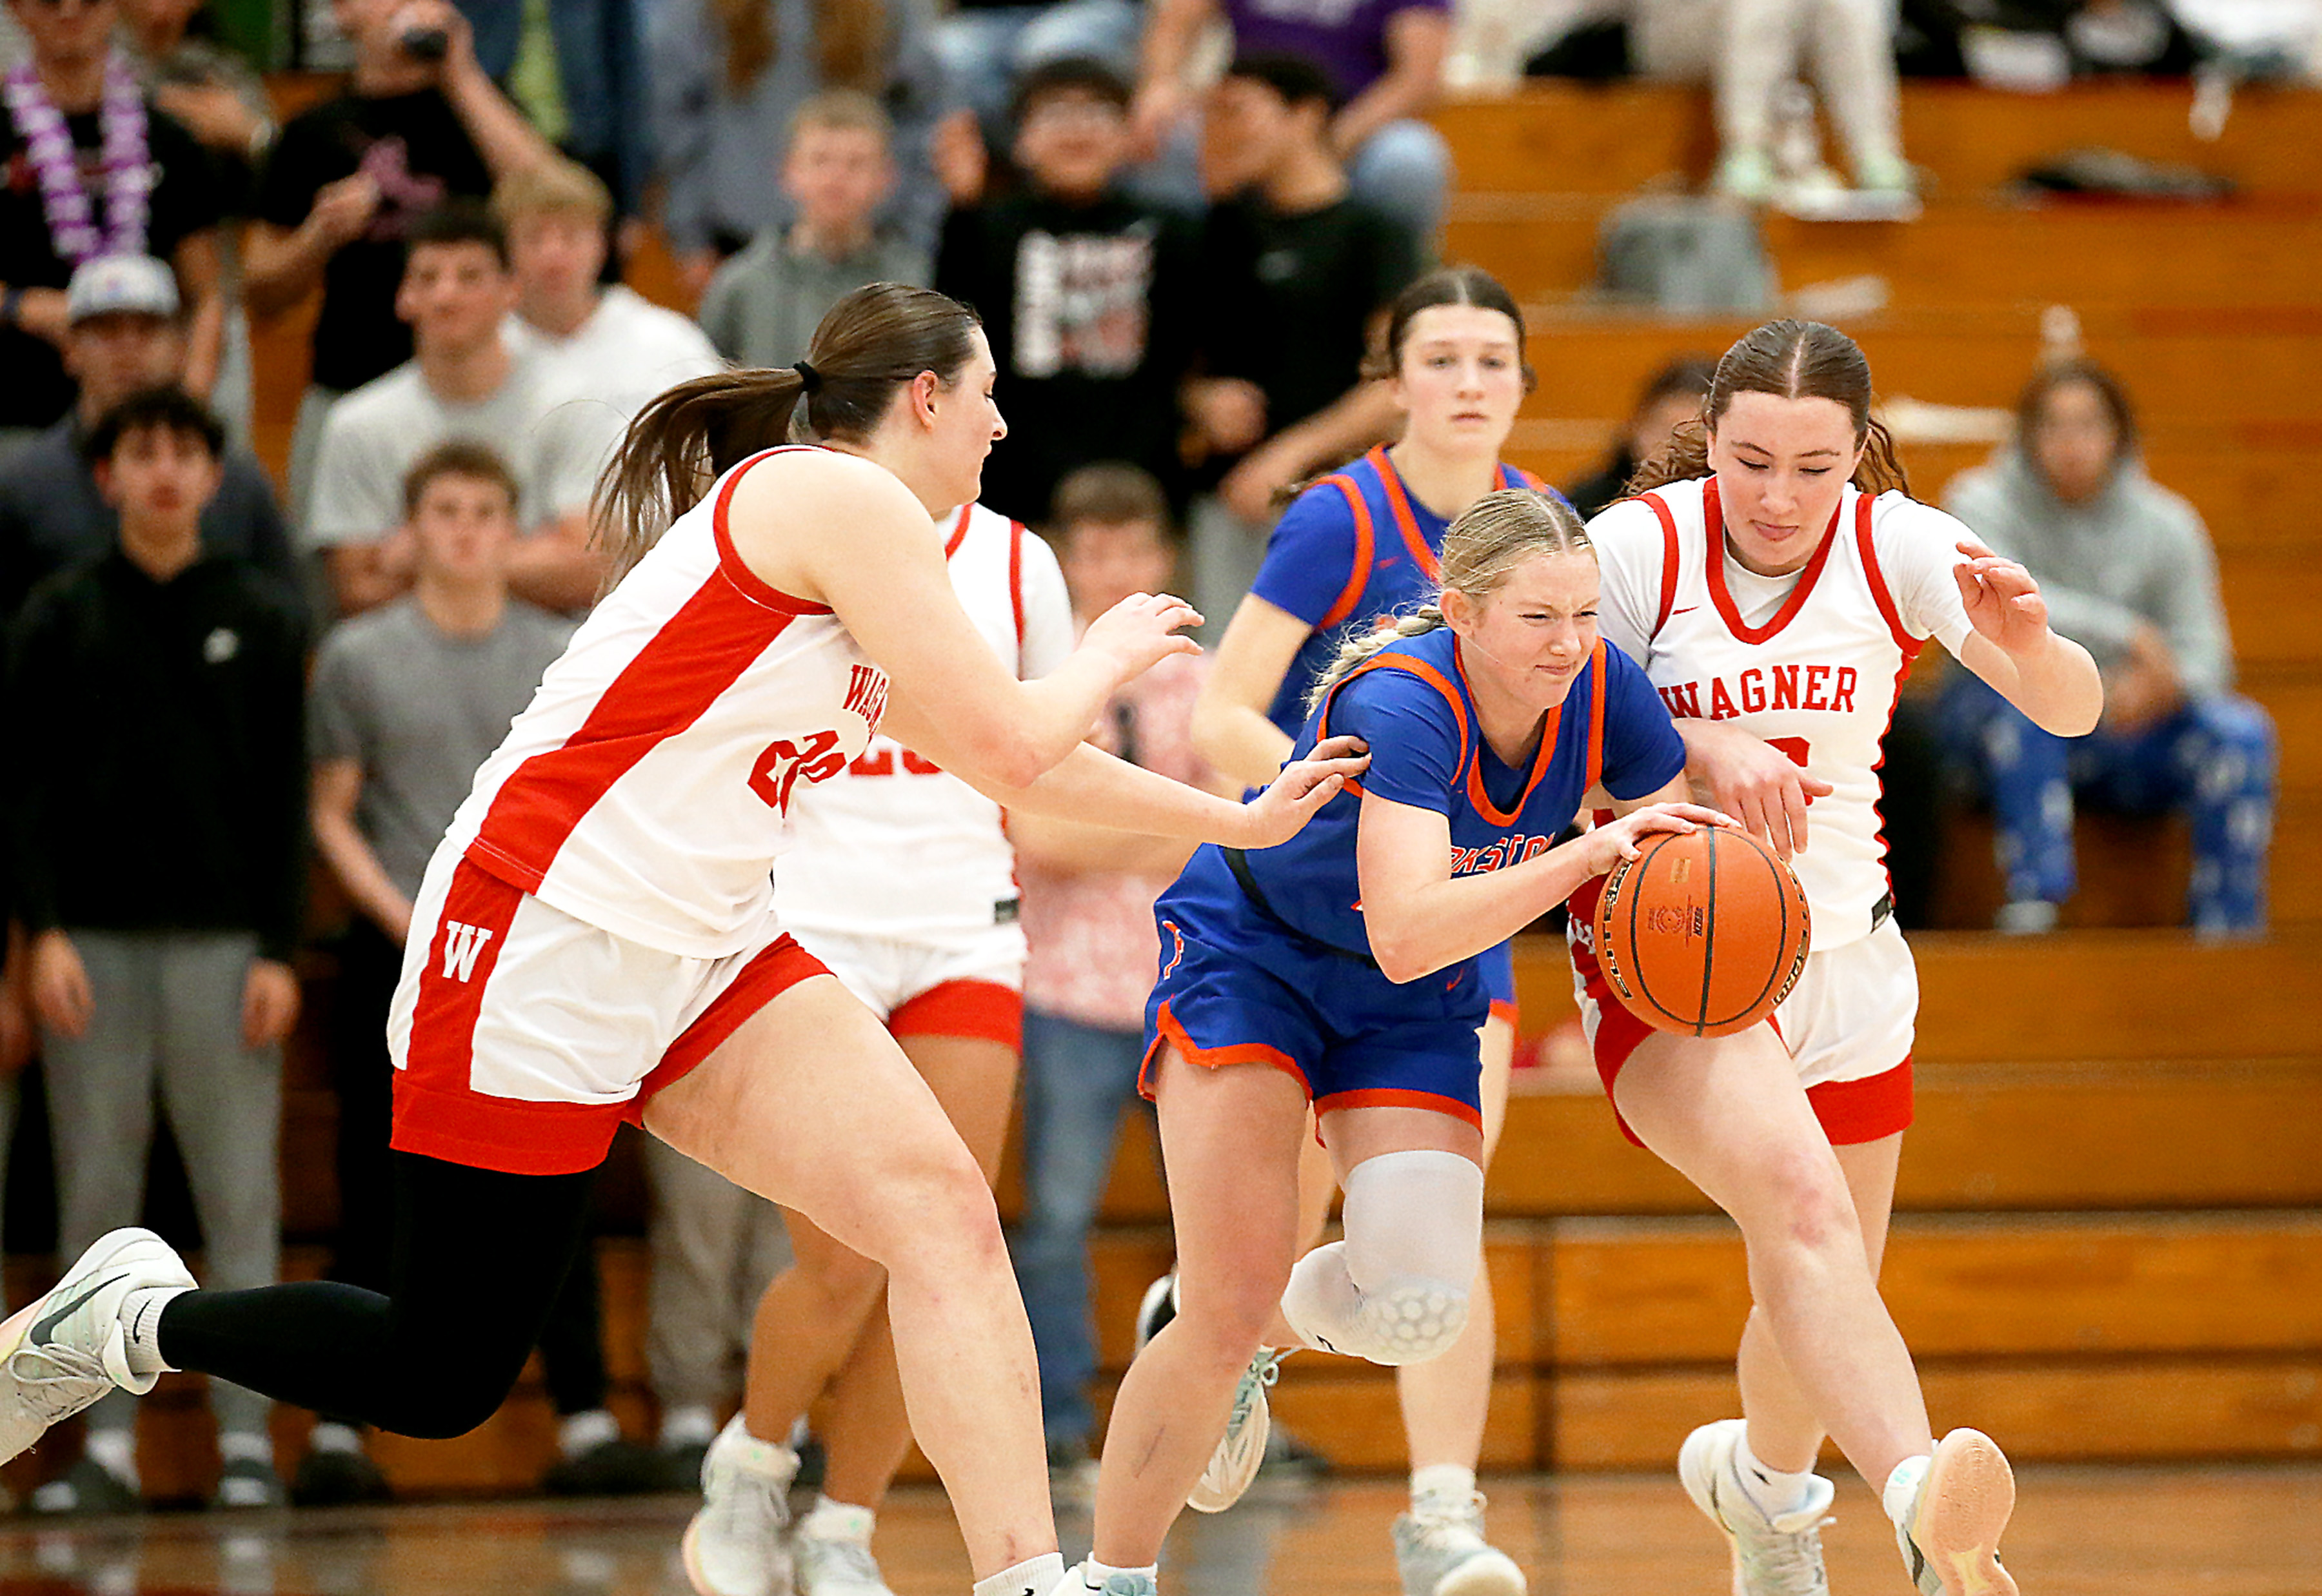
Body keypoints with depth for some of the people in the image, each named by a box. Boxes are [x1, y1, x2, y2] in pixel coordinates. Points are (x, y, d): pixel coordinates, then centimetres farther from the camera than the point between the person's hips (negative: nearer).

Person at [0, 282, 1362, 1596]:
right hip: (545, 947, -9)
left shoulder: (847, 537, 18)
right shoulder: (841, 499, -11)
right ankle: (137, 1318, 19)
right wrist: (1108, 657, 7)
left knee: (945, 1217, -10)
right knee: (445, 1380, -2)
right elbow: (1012, 743, -13)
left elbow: (1006, 767, 30)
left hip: (703, 954, 9)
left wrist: (1245, 821, 33)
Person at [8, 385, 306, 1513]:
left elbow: (285, 797, 4)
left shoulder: (261, 619, 6)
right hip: (93, 942, 1)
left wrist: (278, 952, -3)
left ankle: (245, 1438, 1)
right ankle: (106, 1444, 5)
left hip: (222, 941, 0)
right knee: (96, 1198, 1)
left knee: (240, 1198, -2)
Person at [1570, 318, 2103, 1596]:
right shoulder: (1639, 545, -12)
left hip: (1844, 960, 5)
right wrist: (1704, 751, -25)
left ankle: (1761, 1473, 50)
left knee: (1823, 1298, 15)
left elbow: (2072, 713, -9)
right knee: (1803, 1199, -31)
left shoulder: (1895, 543, -5)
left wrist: (2029, 645, -33)